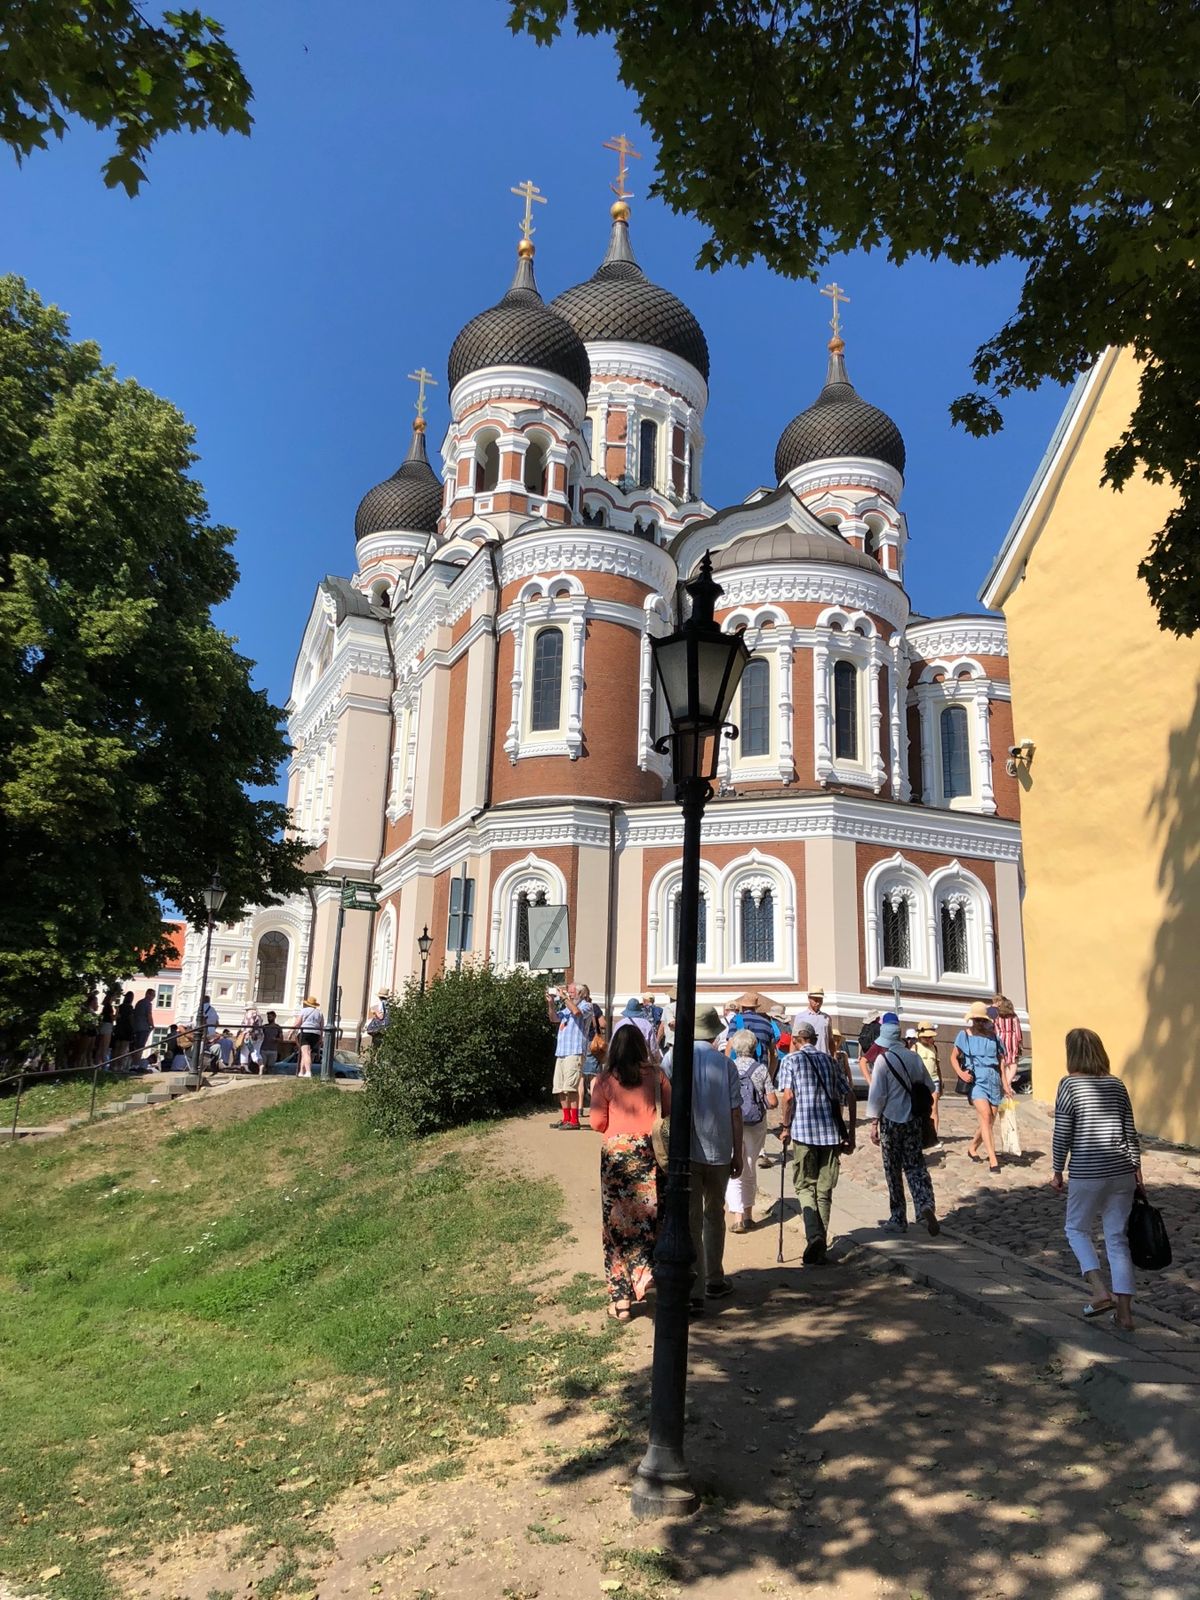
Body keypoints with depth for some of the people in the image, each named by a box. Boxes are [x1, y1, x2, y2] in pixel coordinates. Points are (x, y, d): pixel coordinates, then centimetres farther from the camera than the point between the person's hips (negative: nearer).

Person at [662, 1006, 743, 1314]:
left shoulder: (673, 1058, -5)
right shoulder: (725, 1064, -2)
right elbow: (735, 1113, -1)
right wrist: (738, 1154, 8)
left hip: (683, 1150, -1)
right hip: (718, 1150, 1)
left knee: (689, 1220, 1)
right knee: (714, 1215, 19)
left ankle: (692, 1293, -4)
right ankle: (714, 1281, 31)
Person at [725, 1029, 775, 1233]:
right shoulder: (761, 1069, -6)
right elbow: (773, 1102, -8)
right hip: (756, 1124, 2)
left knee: (734, 1172, 2)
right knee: (750, 1170, 18)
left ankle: (738, 1217, -8)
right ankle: (748, 1214, 26)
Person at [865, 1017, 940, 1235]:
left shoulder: (882, 1060, -13)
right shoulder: (914, 1057, 2)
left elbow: (877, 1095, -14)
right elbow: (929, 1087, 10)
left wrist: (874, 1123, -9)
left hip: (891, 1120, -4)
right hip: (913, 1119, 4)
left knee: (893, 1171, 7)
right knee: (915, 1166, 9)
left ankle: (898, 1219, 14)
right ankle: (925, 1206, -14)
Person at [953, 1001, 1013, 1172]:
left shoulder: (992, 1036, 9)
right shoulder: (964, 1035, 2)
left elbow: (1001, 1060, 15)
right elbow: (954, 1057, 8)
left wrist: (1005, 1083, 9)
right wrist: (960, 1073, -9)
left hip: (993, 1080, 4)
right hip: (976, 1080, -4)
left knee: (989, 1121, 9)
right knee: (986, 1116, -19)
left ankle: (972, 1147, 34)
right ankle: (993, 1159, -19)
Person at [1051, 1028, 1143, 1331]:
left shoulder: (1070, 1084, -10)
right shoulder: (1116, 1084, 4)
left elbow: (1062, 1135, -10)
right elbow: (1130, 1132, 8)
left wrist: (1057, 1172, 1)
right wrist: (1136, 1170, 17)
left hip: (1087, 1174, -4)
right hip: (1122, 1172, 5)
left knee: (1076, 1228, 16)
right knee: (1118, 1238, 11)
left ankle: (1101, 1290, 1)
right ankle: (1124, 1311, 13)